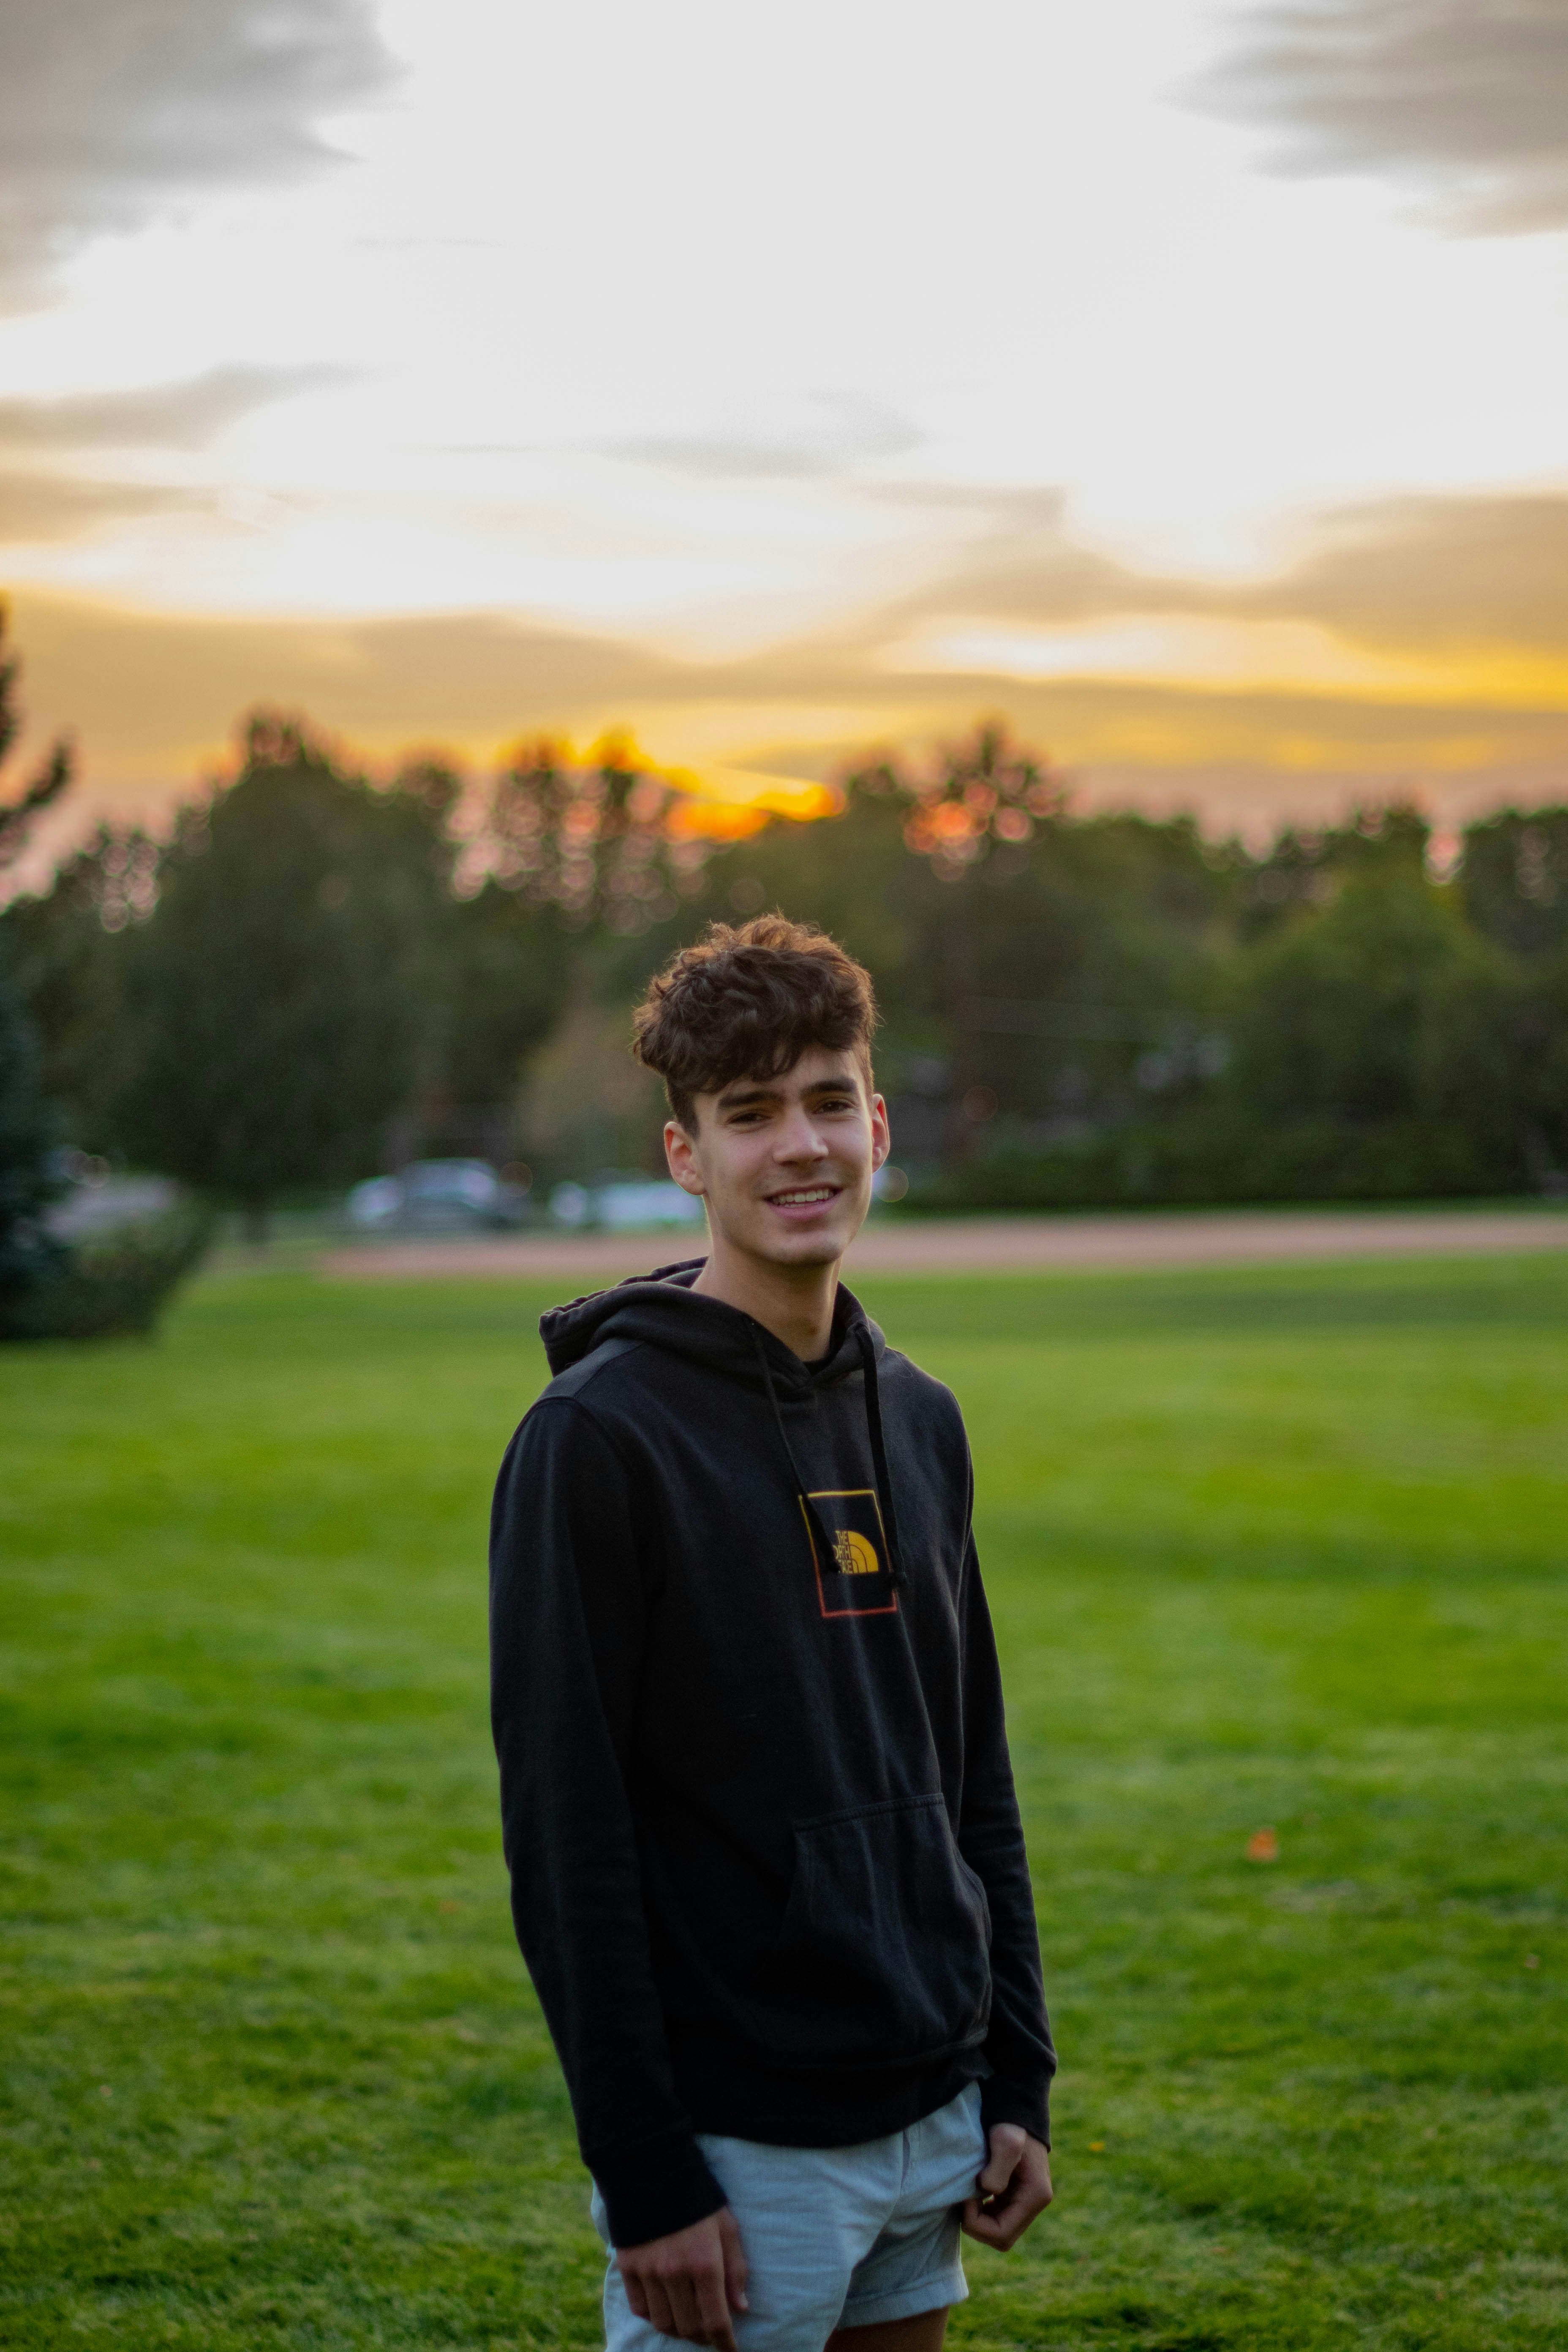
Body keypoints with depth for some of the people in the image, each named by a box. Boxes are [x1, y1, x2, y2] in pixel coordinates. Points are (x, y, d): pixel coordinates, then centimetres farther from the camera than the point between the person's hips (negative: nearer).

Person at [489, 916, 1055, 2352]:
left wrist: (1019, 2080, 11)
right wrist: (646, 2179, -16)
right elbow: (565, 1842, -14)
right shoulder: (599, 1436, -12)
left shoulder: (921, 1422, 9)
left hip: (929, 2123, 6)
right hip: (738, 2146, -6)